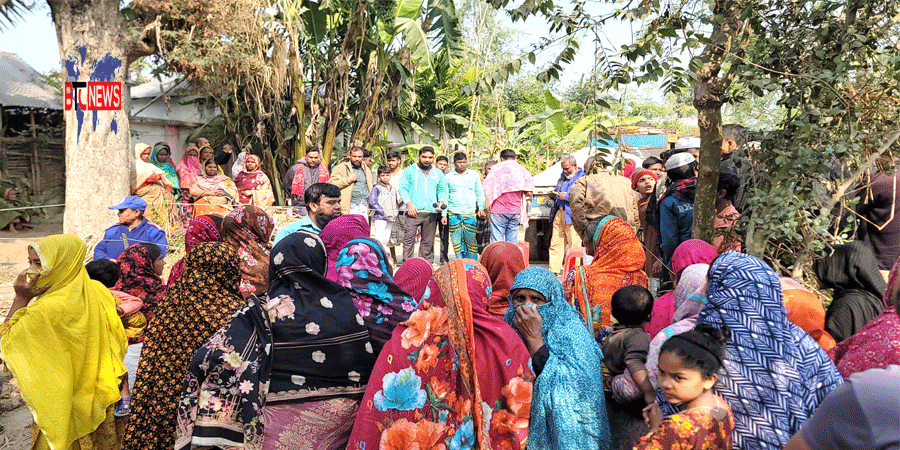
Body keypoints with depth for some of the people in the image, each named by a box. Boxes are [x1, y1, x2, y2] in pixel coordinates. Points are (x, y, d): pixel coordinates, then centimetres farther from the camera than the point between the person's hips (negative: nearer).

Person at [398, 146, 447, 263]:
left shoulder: (438, 173, 18)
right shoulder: (409, 170, 8)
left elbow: (442, 190, 24)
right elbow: (403, 188, 3)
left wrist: (441, 201, 2)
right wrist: (409, 204, -11)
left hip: (431, 213, 3)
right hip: (414, 211, -3)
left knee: (428, 241, 5)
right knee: (409, 238, -9)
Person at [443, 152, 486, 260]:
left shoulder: (474, 175, 14)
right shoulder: (448, 177, 11)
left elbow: (480, 193, 17)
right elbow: (445, 197, 10)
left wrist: (481, 208, 4)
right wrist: (444, 214, 4)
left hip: (471, 213, 0)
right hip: (454, 214, 0)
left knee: (471, 241, -2)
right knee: (457, 241, 0)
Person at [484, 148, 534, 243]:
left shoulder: (496, 168, 2)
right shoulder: (522, 170, 9)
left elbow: (487, 188, -4)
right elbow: (529, 193, 5)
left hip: (498, 211, -3)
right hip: (516, 211, 3)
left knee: (497, 241, -3)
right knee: (513, 241, 7)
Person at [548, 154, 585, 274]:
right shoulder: (563, 176, 22)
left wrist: (566, 197, -16)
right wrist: (553, 194, 10)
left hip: (572, 215, -7)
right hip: (559, 213, 7)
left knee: (574, 244, -4)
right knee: (556, 243, 5)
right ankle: (554, 269, 9)